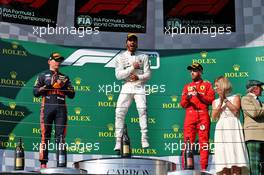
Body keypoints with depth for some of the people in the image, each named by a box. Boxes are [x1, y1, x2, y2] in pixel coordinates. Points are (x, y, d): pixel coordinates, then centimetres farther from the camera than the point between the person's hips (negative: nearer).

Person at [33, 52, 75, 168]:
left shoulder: (64, 77, 22)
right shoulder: (43, 76, 16)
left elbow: (72, 95, 14)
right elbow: (35, 92, 4)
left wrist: (64, 86, -1)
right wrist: (48, 85, -6)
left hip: (61, 108, 2)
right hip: (47, 107, -2)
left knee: (60, 136, -3)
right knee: (45, 135, -5)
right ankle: (43, 162, -5)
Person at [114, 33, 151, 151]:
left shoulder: (143, 57, 9)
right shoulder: (120, 57, 8)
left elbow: (148, 74, 3)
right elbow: (118, 75, -5)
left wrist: (139, 77, -16)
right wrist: (132, 68, -11)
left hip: (139, 86, 0)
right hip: (126, 87, 0)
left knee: (142, 110, -16)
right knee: (119, 112, -9)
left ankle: (144, 139, -12)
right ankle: (118, 141, -6)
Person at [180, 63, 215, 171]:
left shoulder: (207, 85, 15)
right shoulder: (187, 87, 23)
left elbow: (211, 99, 1)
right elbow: (183, 104, 14)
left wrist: (199, 95, -12)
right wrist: (187, 98, -7)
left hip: (203, 115, -2)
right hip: (190, 115, 2)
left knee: (204, 141, -6)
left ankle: (203, 168, -8)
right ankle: (185, 167, -8)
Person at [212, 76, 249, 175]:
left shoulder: (235, 97, 11)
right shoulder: (215, 101, 20)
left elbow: (235, 110, -6)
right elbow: (214, 116, 5)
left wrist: (225, 100, -3)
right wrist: (221, 103, -3)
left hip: (233, 128, -3)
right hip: (221, 129, 3)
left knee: (235, 157, -13)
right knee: (223, 156, -6)